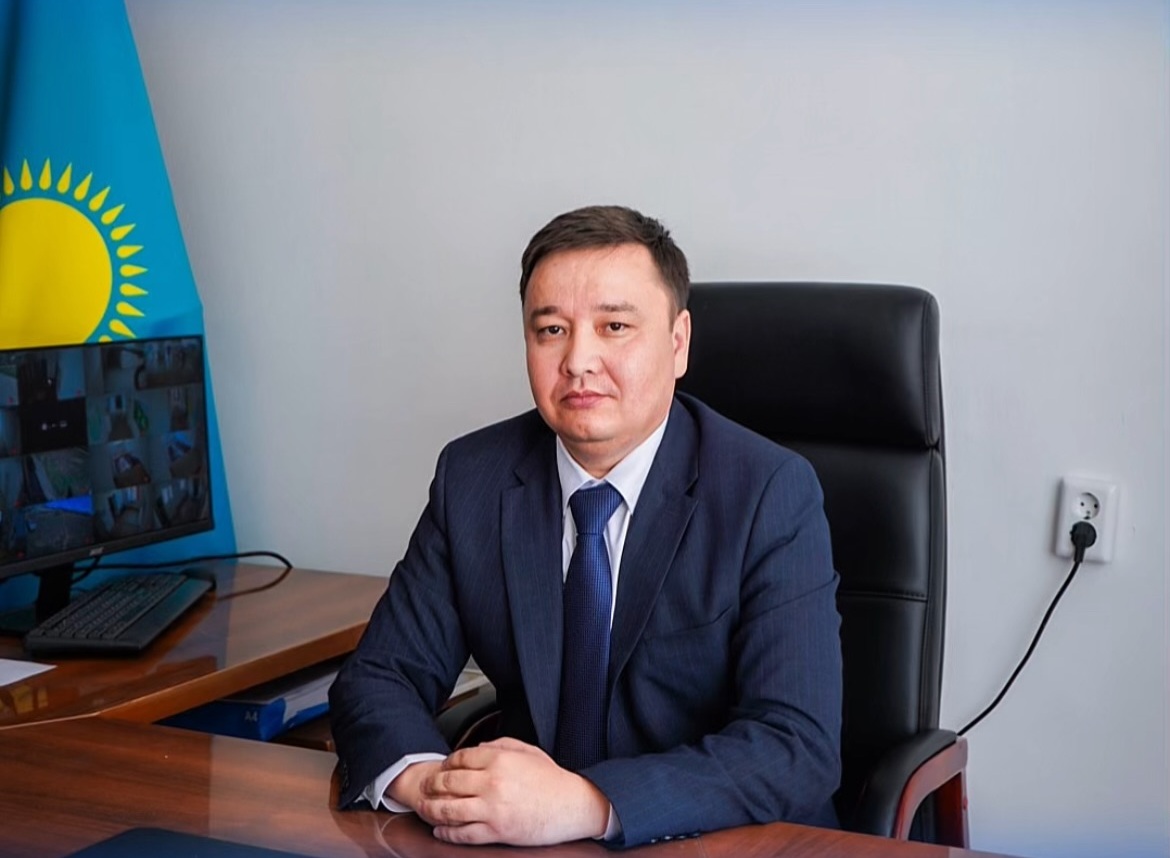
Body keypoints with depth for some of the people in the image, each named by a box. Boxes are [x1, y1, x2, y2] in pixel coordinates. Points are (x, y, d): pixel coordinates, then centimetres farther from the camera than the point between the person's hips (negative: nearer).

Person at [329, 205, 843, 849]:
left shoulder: (772, 494, -11)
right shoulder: (471, 477, 1)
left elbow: (798, 747, -19)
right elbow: (377, 676, 3)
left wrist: (584, 805, -31)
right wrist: (420, 777, -20)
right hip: (523, 839, 3)